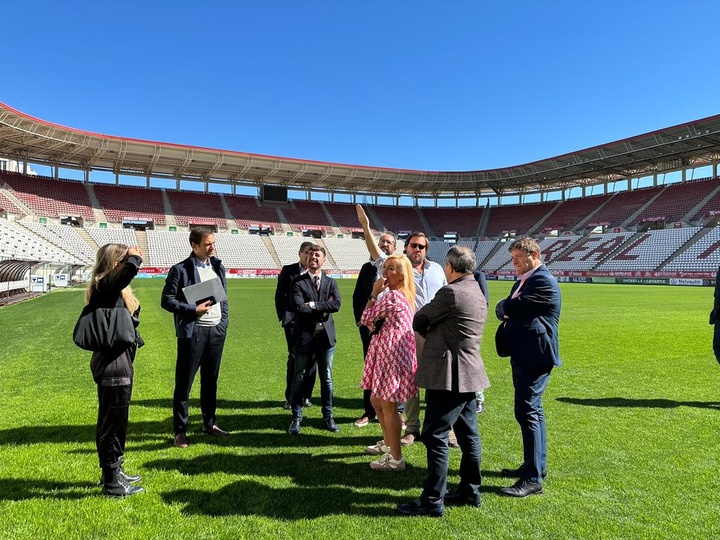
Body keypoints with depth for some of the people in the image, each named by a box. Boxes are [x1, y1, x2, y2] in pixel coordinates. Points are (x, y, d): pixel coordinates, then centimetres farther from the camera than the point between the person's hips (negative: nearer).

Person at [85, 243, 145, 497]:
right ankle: (111, 482, 14)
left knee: (116, 420, 20)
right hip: (113, 364, -10)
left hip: (119, 362, 10)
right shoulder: (104, 285, -17)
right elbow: (131, 269, -35)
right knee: (112, 421, 1)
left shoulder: (111, 287, 13)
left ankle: (114, 471, 35)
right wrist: (135, 257, -18)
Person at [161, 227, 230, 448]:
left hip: (217, 330, 6)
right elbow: (167, 300, -10)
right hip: (193, 332, -5)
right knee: (184, 383, 3)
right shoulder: (180, 270, -8)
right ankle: (180, 431, 14)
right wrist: (193, 310, -19)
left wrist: (224, 322, 7)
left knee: (210, 380, 16)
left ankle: (209, 423, 30)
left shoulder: (218, 267, 10)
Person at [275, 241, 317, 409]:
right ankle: (290, 397, 9)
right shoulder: (288, 270, 3)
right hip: (293, 321, -1)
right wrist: (283, 317, 3)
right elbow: (279, 295, 7)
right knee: (294, 358, -3)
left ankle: (306, 395, 16)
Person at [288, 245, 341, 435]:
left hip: (326, 335, 3)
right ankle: (296, 418, 19)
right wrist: (323, 308, -12)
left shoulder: (331, 282, 8)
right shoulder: (298, 282, -1)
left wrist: (313, 304, -15)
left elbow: (336, 304, -9)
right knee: (299, 378, 7)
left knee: (327, 378, 11)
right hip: (304, 336, -2)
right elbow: (299, 307, -16)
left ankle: (328, 416, 24)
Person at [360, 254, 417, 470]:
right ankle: (388, 443, 39)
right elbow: (374, 322, 16)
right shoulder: (404, 295, 14)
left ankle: (396, 459, 11)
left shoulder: (392, 296, -18)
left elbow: (366, 319, -11)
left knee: (388, 407, 0)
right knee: (376, 400, 22)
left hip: (391, 355, -10)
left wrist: (374, 293, -7)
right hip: (390, 353, 10)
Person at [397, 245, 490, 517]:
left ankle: (432, 501, 5)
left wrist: (430, 333, 10)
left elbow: (418, 322, -7)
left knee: (435, 437, -2)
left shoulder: (451, 292, -17)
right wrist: (436, 334, 8)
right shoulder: (477, 293, 13)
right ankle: (470, 491, 28)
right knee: (468, 435, 16)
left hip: (449, 376, -10)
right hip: (469, 373, 10)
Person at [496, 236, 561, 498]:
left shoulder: (544, 281, -15)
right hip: (523, 356, 11)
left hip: (535, 356, -11)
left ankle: (532, 478, -4)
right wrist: (510, 309, -9)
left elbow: (508, 308, -20)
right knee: (533, 410, 18)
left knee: (527, 411, -10)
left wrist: (506, 307, 1)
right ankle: (537, 465, 32)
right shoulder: (523, 281, 17)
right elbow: (502, 309, 12)